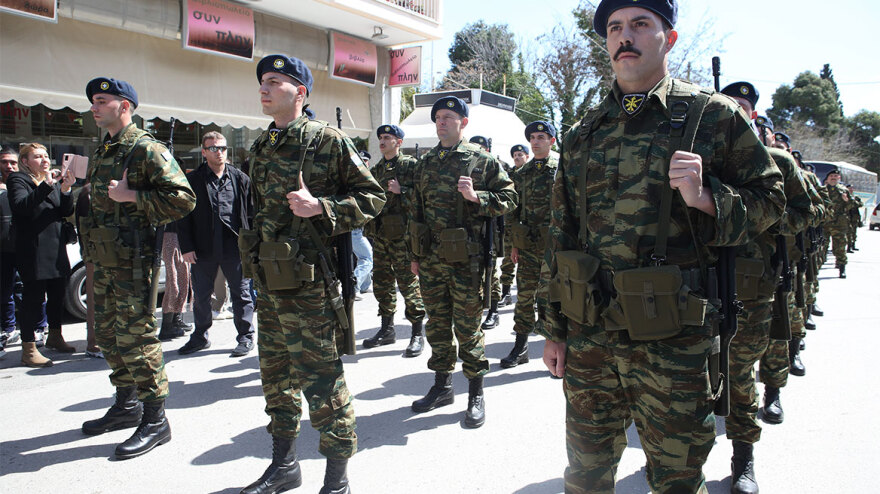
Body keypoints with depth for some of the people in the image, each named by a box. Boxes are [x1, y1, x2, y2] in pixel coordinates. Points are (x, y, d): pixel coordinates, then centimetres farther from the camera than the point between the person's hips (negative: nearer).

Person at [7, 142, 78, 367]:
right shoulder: (18, 180, -1)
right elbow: (21, 206, -21)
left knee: (57, 295, 14)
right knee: (33, 297, -7)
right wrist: (47, 185, -28)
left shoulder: (53, 181, 17)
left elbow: (67, 212, 7)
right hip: (33, 251, -6)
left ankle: (55, 336, 31)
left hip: (56, 248, 7)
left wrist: (65, 190, -10)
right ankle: (29, 349, -2)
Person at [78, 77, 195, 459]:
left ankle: (155, 421, 4)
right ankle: (127, 405, 32)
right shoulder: (101, 153, 17)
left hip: (132, 259, -9)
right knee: (107, 334, 16)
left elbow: (182, 199, -20)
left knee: (135, 338, -7)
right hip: (102, 259, 9)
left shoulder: (147, 149, -11)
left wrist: (131, 196, -20)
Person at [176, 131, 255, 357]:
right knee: (200, 294, 11)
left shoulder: (240, 179, 5)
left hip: (235, 245, -1)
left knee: (241, 293, 5)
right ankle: (200, 337, 28)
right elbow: (184, 216, 3)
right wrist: (186, 247, -4)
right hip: (204, 247, 1)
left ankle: (246, 337, 16)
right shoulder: (192, 179, 5)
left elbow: (251, 212, 6)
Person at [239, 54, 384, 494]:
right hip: (267, 281, 8)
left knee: (320, 378, -3)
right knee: (275, 375, 17)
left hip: (308, 283, -8)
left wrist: (319, 207, -20)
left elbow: (372, 196, -7)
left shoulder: (327, 140, -7)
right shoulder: (260, 147, 14)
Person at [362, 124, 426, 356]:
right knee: (382, 282, 12)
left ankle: (417, 334, 4)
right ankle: (386, 329, 25)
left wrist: (401, 190, -19)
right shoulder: (375, 170, 17)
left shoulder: (410, 165, -3)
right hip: (379, 233, 7)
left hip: (402, 235, -7)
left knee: (408, 283, -4)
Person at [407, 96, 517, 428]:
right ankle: (442, 386, 28)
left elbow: (509, 197, -1)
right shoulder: (425, 163, 13)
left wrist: (476, 196, -18)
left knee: (468, 327, 1)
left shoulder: (482, 160, -1)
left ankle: (476, 396, 14)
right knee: (437, 324, 13)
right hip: (430, 259, 5)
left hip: (465, 259, -5)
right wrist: (414, 255, 15)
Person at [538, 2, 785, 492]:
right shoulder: (583, 134, 9)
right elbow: (562, 235, 12)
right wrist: (554, 329, 11)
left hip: (672, 340, -3)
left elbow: (769, 199, 2)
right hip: (589, 334, 4)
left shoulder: (714, 116, -1)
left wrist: (706, 197, -19)